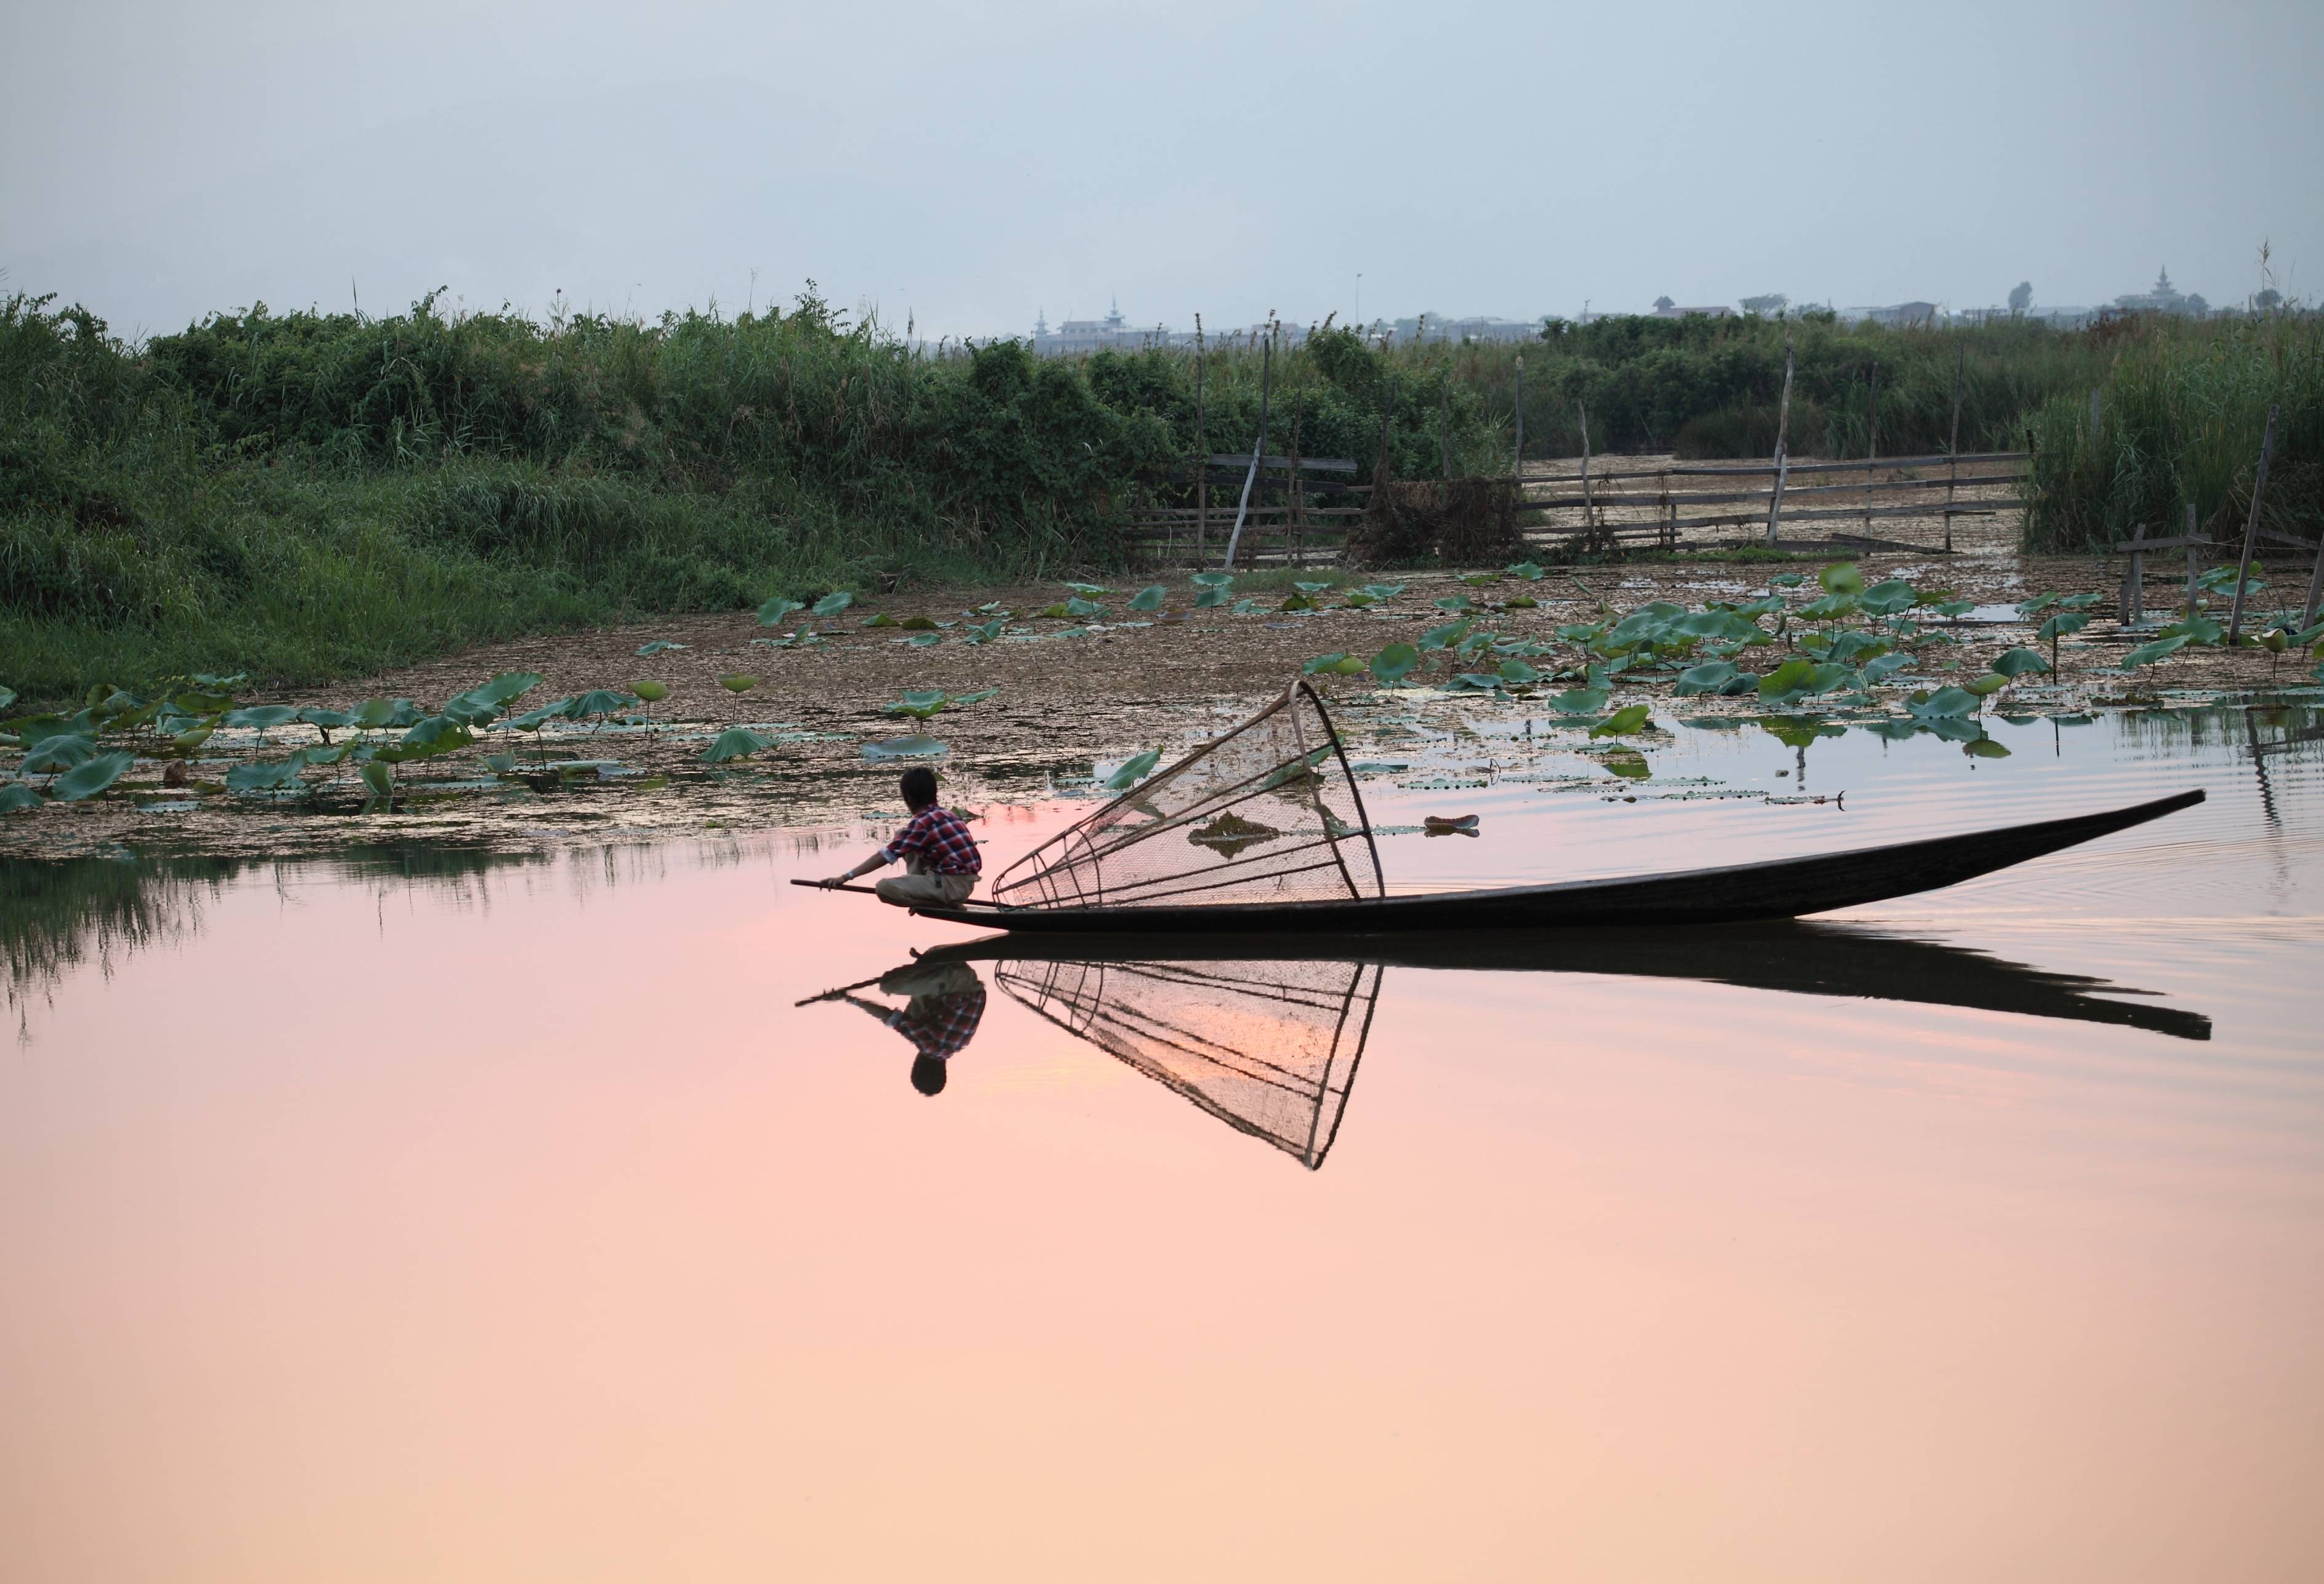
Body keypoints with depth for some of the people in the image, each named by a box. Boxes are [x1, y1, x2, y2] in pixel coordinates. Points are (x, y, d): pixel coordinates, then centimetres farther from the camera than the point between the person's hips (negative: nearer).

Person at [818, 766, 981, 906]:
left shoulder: (922, 823, -14)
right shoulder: (946, 813, 12)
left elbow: (885, 856, -15)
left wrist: (847, 877, -15)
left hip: (952, 886, -9)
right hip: (965, 882, 9)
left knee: (884, 888, -22)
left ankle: (942, 903, -10)